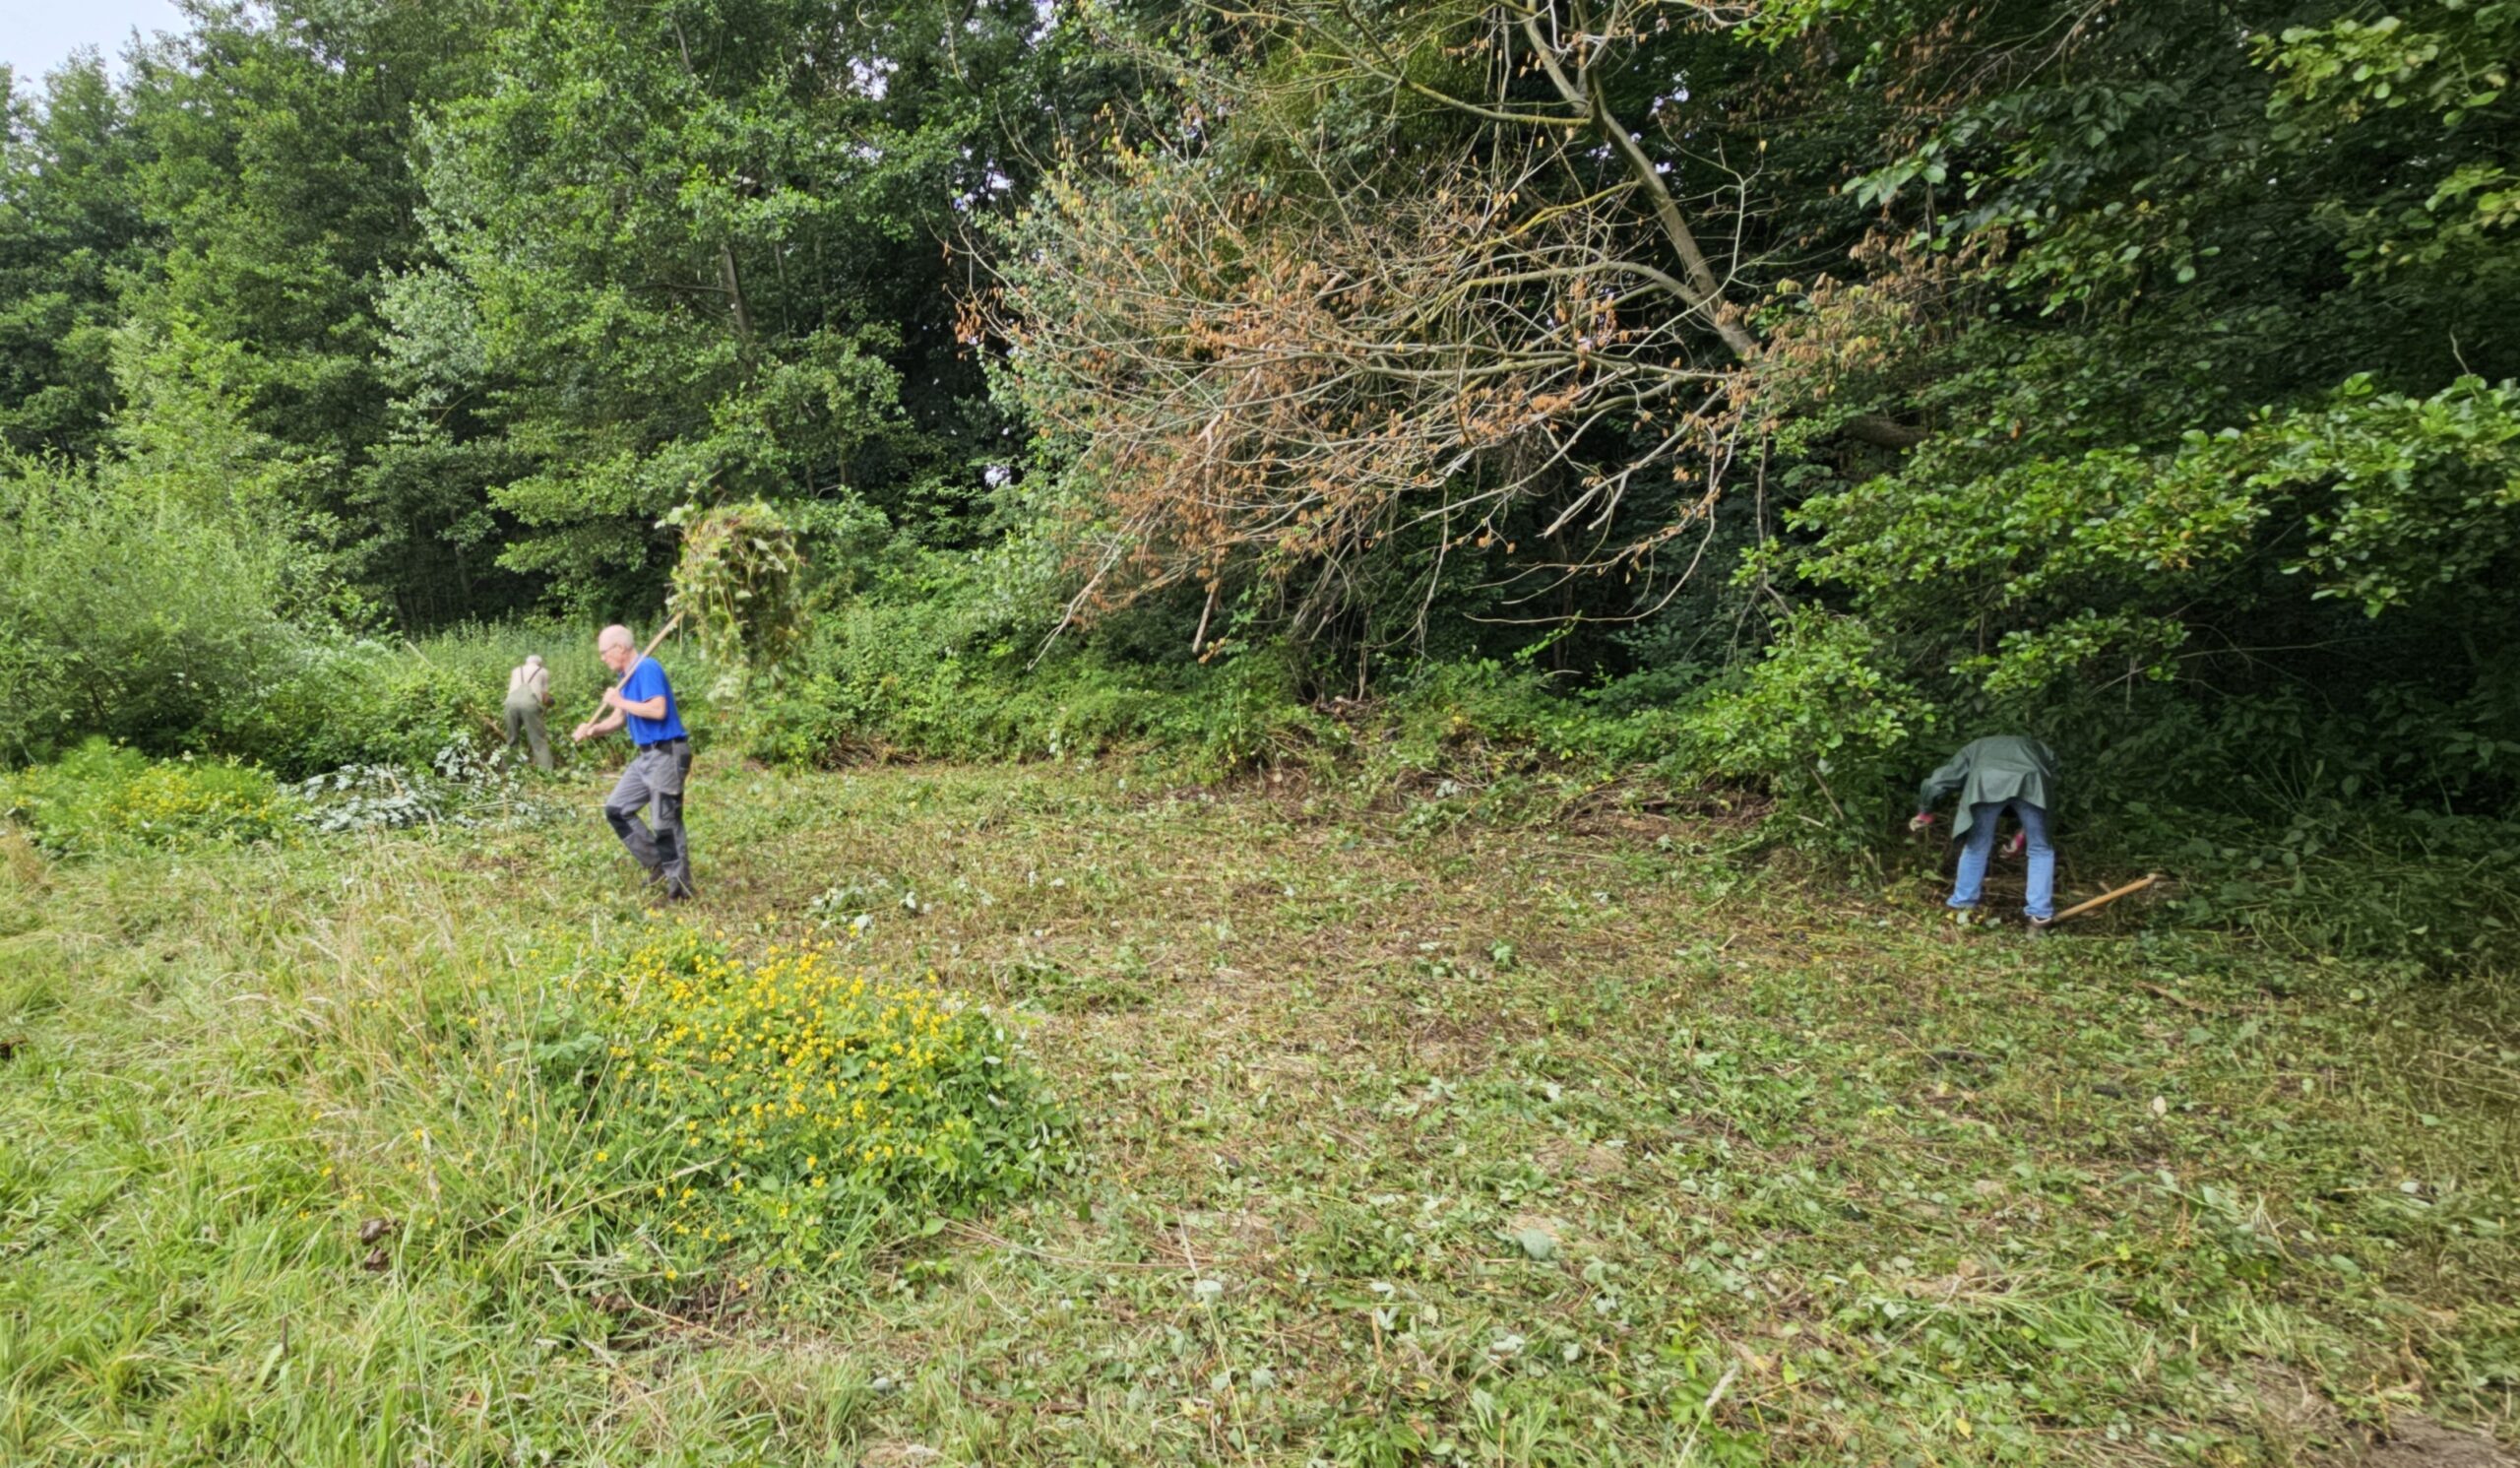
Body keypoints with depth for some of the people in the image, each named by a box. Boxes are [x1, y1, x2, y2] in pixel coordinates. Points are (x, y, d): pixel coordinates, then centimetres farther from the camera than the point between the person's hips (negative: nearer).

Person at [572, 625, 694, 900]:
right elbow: (619, 719, 17)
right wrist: (592, 729, 0)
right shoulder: (626, 676, 13)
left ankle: (680, 885, 6)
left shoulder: (647, 669, -15)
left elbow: (658, 710, -26)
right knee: (616, 808, 13)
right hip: (646, 756, 10)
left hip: (666, 755, -10)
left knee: (666, 822, -5)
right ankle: (657, 864, 20)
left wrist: (620, 701, -14)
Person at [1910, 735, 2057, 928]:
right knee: (2040, 850, 16)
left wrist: (1925, 813, 46)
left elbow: (1936, 782, 30)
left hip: (1986, 783, 0)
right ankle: (2039, 915, 12)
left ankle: (1962, 907, 22)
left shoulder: (1974, 748, 41)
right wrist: (2022, 836, 42)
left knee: (1976, 847, 16)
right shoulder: (2039, 749, 45)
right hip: (2031, 782, 0)